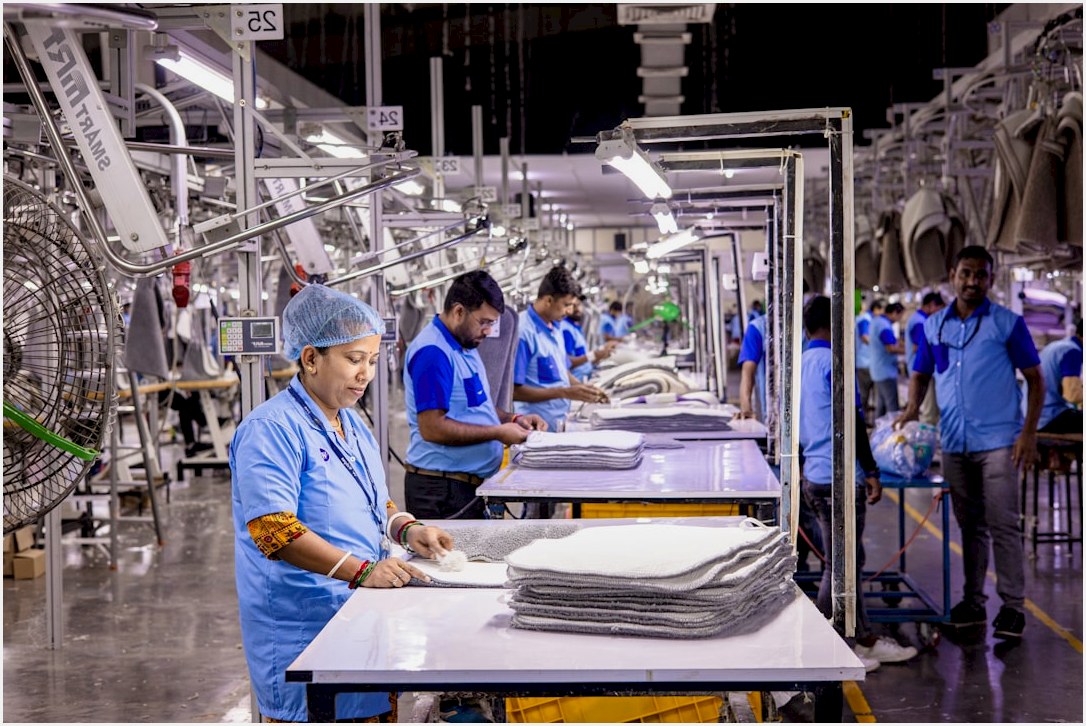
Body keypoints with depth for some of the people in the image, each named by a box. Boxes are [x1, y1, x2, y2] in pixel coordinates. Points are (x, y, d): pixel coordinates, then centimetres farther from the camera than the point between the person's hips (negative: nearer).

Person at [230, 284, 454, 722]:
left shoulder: (351, 422, 15)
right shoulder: (271, 429, -14)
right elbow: (274, 531, -23)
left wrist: (405, 529, 4)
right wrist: (361, 570, -29)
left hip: (358, 611, 8)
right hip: (303, 628, -8)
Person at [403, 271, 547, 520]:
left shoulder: (465, 347, 15)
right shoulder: (432, 352, -18)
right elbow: (432, 428, -24)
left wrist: (513, 419, 7)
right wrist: (498, 432, -17)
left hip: (470, 484, 10)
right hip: (443, 489, -10)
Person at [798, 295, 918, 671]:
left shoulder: (800, 364, 13)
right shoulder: (833, 361, -13)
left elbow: (796, 426, 19)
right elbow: (852, 422, -17)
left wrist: (802, 473, 26)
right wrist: (871, 472, -13)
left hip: (814, 476, 9)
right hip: (840, 478, -9)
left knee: (850, 561, 16)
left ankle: (865, 640, 24)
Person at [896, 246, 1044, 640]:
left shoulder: (1008, 323, -3)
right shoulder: (934, 325, 9)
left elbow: (1035, 378, -1)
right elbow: (920, 374, 17)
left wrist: (1029, 432, -11)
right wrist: (912, 407, -4)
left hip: (997, 441, -4)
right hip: (954, 443, 4)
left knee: (1002, 525, -5)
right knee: (969, 525, 13)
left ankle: (1012, 606, 4)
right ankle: (973, 601, 21)